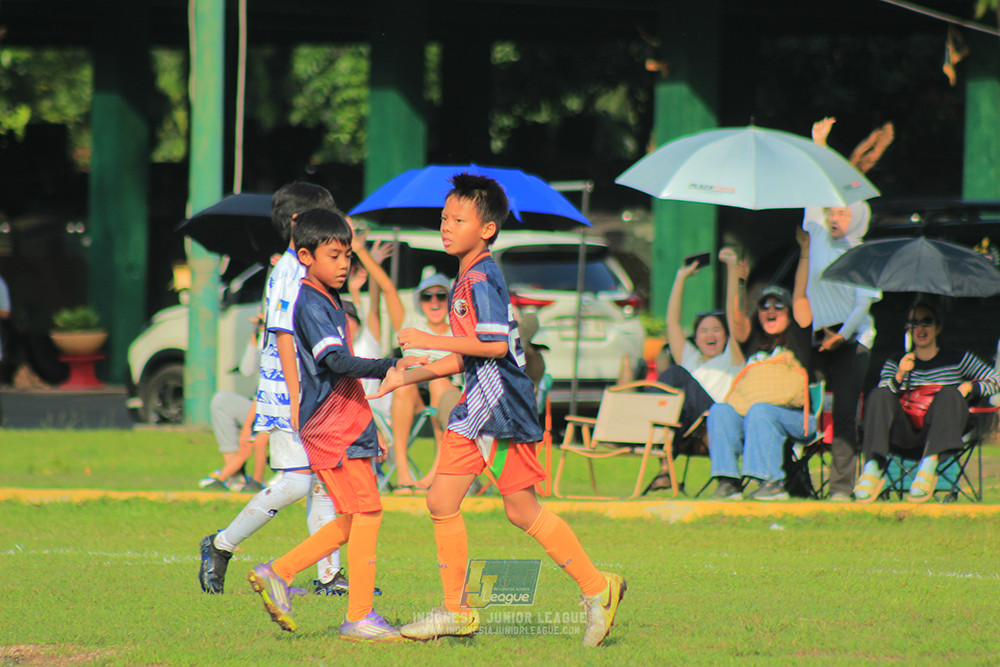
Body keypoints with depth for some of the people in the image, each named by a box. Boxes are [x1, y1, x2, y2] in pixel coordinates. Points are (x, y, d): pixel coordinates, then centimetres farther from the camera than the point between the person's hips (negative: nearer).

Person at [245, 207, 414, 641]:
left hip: (347, 423, 10)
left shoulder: (331, 302, 18)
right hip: (332, 427, -10)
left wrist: (368, 427, 30)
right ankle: (359, 617, -10)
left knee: (352, 521, 11)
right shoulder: (311, 305, -13)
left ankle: (277, 575, 17)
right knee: (367, 511, -11)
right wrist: (391, 367, -35)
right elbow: (337, 362, -27)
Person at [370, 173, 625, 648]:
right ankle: (456, 612, 11)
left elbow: (495, 344, -24)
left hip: (501, 406, -10)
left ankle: (596, 589, 1)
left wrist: (430, 340, -19)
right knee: (442, 501, 7)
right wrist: (406, 376, 18)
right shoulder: (464, 282, 17)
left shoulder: (482, 278, -13)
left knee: (522, 510, -7)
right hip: (477, 406, 10)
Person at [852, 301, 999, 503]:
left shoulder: (958, 360, 16)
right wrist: (899, 377, -15)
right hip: (905, 437, 1)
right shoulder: (895, 363, 18)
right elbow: (882, 399, 2)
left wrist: (970, 387, -6)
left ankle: (929, 466, -46)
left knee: (949, 394, -28)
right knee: (879, 395, -22)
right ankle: (873, 467, -41)